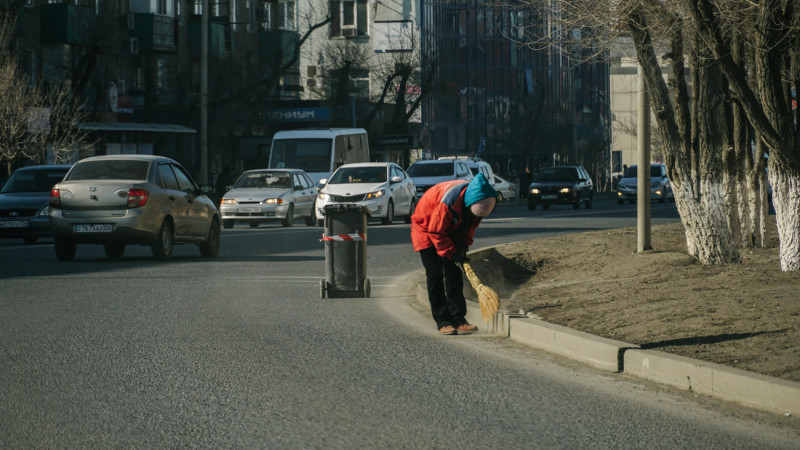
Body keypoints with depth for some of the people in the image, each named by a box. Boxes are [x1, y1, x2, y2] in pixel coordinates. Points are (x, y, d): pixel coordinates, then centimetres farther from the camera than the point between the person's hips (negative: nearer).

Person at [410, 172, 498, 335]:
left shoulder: (477, 204, -16)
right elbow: (436, 232, -30)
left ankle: (458, 319, -1)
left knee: (454, 275, 0)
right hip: (426, 229, -7)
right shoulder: (450, 201, -39)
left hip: (450, 234, 7)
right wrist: (452, 254, -29)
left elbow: (471, 226, 3)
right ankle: (442, 322, -7)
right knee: (435, 276, -10)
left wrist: (464, 244, -13)